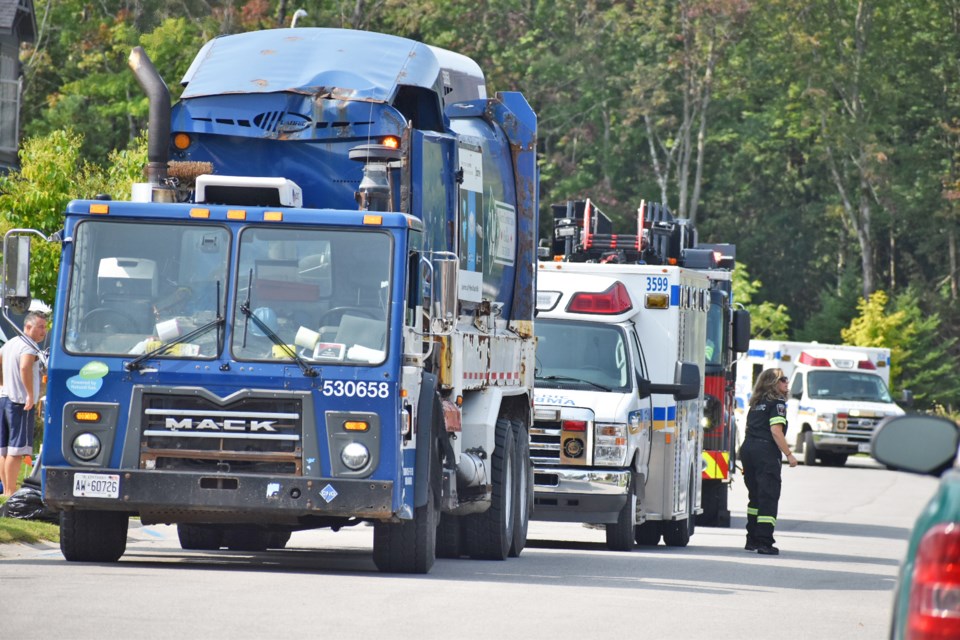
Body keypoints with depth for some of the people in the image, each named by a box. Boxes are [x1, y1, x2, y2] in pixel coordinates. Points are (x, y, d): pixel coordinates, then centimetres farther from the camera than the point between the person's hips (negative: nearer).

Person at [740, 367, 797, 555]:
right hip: (765, 451, -8)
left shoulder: (756, 404, 19)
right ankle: (765, 543, -14)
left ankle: (752, 539, 21)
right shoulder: (777, 402, -5)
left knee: (756, 497, 17)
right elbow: (776, 431, -14)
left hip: (747, 449, 8)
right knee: (769, 498, -7)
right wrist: (789, 454, -12)